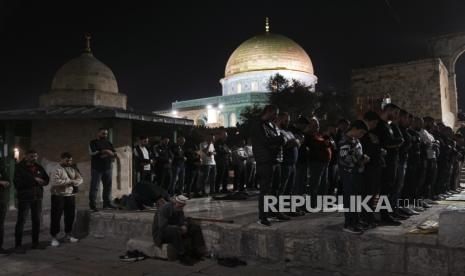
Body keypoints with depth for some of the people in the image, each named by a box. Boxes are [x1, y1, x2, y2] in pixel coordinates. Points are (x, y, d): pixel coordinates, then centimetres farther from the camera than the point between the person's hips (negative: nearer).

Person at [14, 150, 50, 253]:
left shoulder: (39, 168, 9)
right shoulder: (20, 167, -5)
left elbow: (46, 180, 13)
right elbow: (18, 183, -14)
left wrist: (41, 181, -9)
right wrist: (34, 180, -16)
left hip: (37, 197, 5)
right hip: (24, 198, -5)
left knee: (37, 221, 10)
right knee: (21, 221, -3)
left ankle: (35, 242, 21)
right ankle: (18, 245, 5)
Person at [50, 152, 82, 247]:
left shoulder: (73, 168, 9)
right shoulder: (57, 169, -9)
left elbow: (80, 179, 6)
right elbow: (54, 182, -22)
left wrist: (72, 182, -14)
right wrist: (69, 181, -17)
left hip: (70, 195, 5)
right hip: (58, 196, -5)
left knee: (70, 216, 12)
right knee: (56, 217, -1)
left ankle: (68, 234, 27)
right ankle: (54, 237, 9)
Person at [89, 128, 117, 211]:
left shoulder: (109, 143, 17)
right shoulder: (93, 142, 3)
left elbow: (114, 153, 8)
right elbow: (93, 152, -13)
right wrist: (105, 152, -10)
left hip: (108, 168, 5)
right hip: (97, 168, -5)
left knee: (108, 186, 7)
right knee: (94, 187, -5)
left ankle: (107, 203, 15)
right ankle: (92, 204, 0)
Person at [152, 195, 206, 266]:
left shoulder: (179, 210, 2)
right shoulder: (164, 209, -22)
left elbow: (183, 221, 3)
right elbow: (163, 227, -30)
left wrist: (184, 226, -22)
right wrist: (179, 228, -29)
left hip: (175, 231, 8)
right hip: (160, 234, -8)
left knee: (195, 227, -5)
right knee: (175, 230, -40)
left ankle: (196, 252, -8)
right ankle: (183, 257, -31)